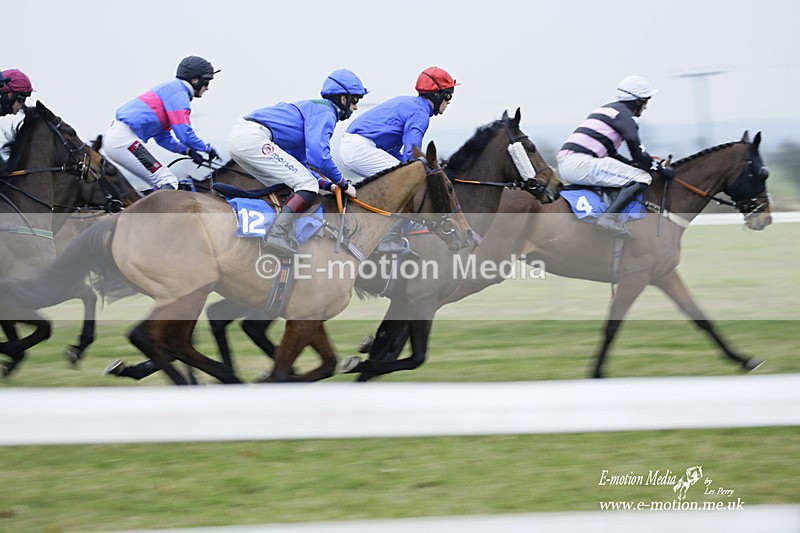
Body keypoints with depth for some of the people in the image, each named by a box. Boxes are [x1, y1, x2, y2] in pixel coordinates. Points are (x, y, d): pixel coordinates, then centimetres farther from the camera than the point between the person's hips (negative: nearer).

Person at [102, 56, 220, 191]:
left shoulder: (172, 88, 24)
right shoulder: (179, 92, -7)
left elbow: (162, 137, 24)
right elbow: (184, 133, -16)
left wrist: (187, 150, 12)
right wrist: (207, 148, 0)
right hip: (124, 139, -11)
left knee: (160, 185, 15)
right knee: (168, 181, -15)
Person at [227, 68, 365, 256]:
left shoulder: (313, 107, 30)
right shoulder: (325, 112, -2)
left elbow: (299, 161, 30)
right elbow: (318, 156, -16)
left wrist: (327, 184, 19)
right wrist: (343, 184, -2)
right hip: (253, 138, -10)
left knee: (283, 189, 23)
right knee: (309, 186, -11)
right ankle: (279, 233, -24)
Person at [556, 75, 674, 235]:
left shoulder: (607, 109, 28)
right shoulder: (624, 115, -1)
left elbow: (609, 153, 32)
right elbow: (637, 152, -9)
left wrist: (634, 164, 26)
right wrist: (661, 169, 2)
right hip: (581, 163, -10)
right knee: (642, 178, -11)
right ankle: (610, 217, -27)